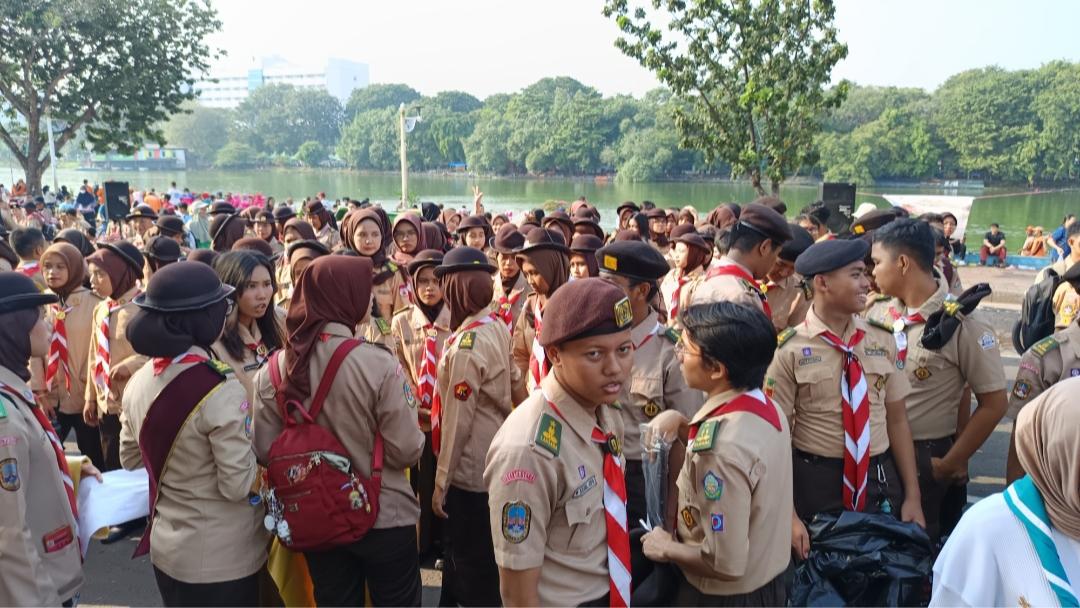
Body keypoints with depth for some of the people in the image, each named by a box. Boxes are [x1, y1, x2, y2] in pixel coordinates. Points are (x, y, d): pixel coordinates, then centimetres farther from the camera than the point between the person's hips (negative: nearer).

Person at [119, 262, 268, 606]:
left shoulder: (138, 382, -3)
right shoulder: (220, 390, -25)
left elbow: (130, 459, 11)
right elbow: (238, 485, -22)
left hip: (166, 549, 7)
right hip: (222, 559, -6)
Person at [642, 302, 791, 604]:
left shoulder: (723, 447, -33)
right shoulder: (765, 407, -6)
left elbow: (726, 564, -30)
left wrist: (666, 548, -13)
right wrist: (679, 420, -1)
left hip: (726, 595, -8)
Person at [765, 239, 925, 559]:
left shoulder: (882, 341, 2)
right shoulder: (790, 350, -11)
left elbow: (897, 420, 6)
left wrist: (912, 496, 5)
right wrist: (788, 515, -12)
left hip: (880, 481, 4)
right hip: (816, 484, -3)